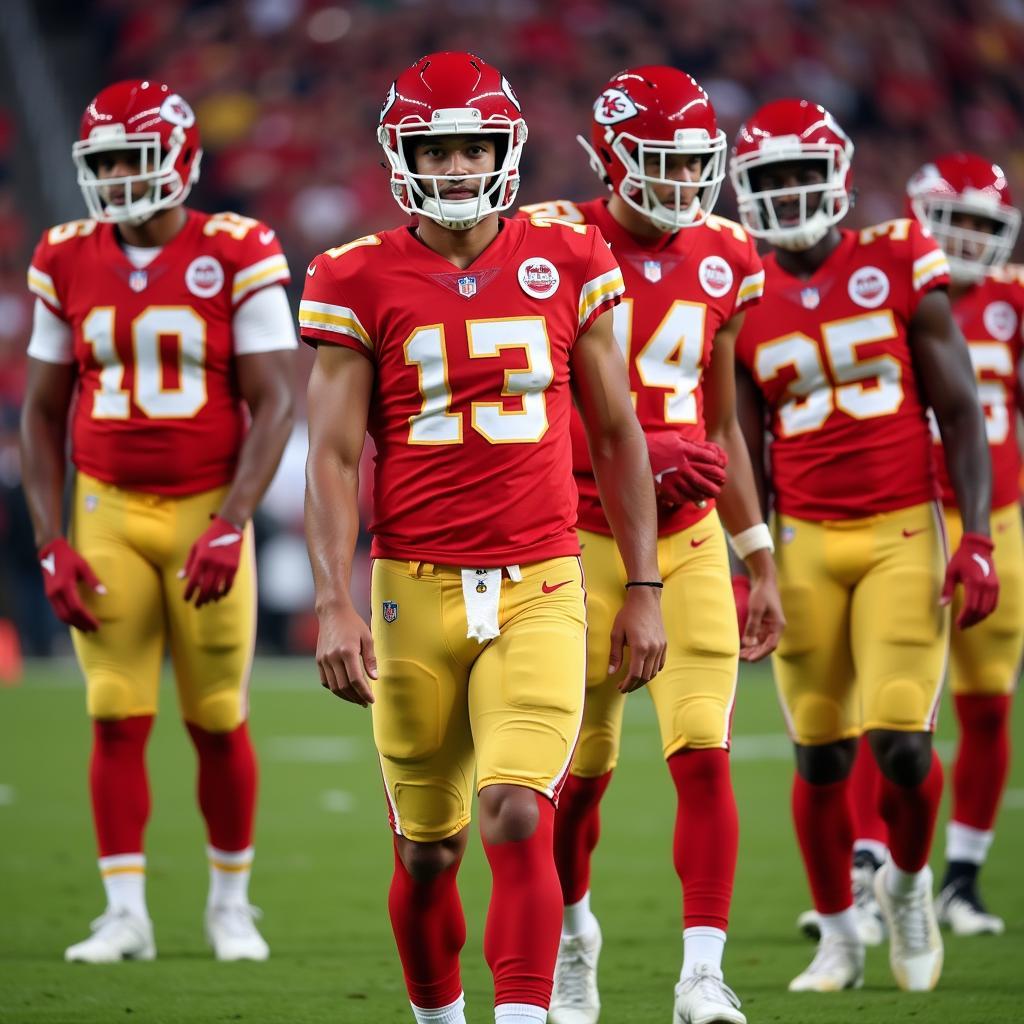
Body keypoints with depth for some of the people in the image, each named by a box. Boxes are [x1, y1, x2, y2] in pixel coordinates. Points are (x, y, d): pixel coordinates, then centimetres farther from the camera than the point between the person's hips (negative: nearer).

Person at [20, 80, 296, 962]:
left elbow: (272, 403, -7)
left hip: (205, 513, -2)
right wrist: (52, 542, 1)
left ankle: (231, 903, 19)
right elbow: (43, 410, 10)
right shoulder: (68, 262, 4)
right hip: (106, 513, 2)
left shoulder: (237, 256, -7)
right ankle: (126, 914, 3)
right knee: (118, 719, -2)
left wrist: (230, 525, -16)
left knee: (218, 722, 4)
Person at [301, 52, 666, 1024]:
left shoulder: (568, 265, 4)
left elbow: (616, 436, 11)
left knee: (518, 819, -15)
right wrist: (334, 606, -11)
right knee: (426, 850, 8)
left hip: (539, 587, 0)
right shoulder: (361, 282, 0)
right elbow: (333, 456, -2)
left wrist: (643, 590, 9)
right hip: (416, 588, 0)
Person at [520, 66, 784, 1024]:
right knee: (583, 766, 8)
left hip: (691, 540, 3)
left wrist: (761, 562, 15)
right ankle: (572, 933, 34)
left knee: (704, 754, -10)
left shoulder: (720, 257, 7)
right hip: (584, 540, -2)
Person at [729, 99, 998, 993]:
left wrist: (975, 539, -8)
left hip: (904, 532, -2)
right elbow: (747, 457, 11)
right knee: (822, 755, 3)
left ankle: (909, 880, 17)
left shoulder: (900, 265, -2)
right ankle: (839, 934, 21)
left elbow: (960, 413, 0)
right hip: (806, 542, 2)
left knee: (900, 742, -13)